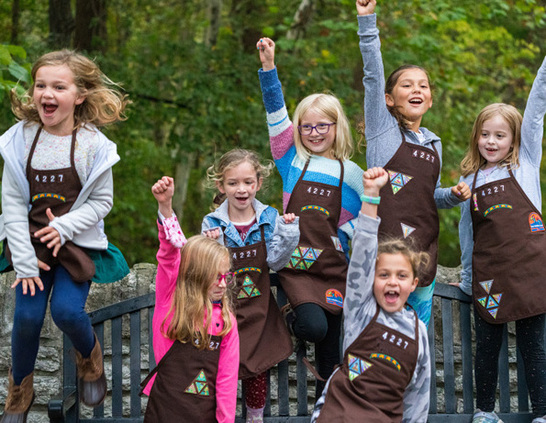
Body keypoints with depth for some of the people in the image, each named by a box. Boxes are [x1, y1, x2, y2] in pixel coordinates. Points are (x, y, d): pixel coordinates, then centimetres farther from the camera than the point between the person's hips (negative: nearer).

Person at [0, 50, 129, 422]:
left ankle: (90, 354, 20)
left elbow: (102, 201, -4)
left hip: (77, 240, -1)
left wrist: (65, 226, -20)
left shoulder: (93, 144, -10)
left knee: (67, 310, -17)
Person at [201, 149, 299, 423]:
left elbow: (275, 262, -5)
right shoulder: (212, 223, -7)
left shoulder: (269, 219, -2)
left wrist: (288, 231, -15)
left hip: (258, 310, 2)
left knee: (258, 370, 7)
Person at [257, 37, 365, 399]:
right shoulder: (293, 160, 5)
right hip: (295, 264, -1)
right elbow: (277, 113, -4)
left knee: (330, 350, 2)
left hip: (334, 267, 1)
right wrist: (269, 67, -12)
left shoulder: (352, 175, 8)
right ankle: (292, 314, 12)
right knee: (312, 326, -23)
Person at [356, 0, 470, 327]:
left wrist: (453, 195, 5)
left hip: (425, 246, 6)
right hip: (387, 242, -6)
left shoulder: (434, 143, 17)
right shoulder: (383, 129, 1)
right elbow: (373, 76, -11)